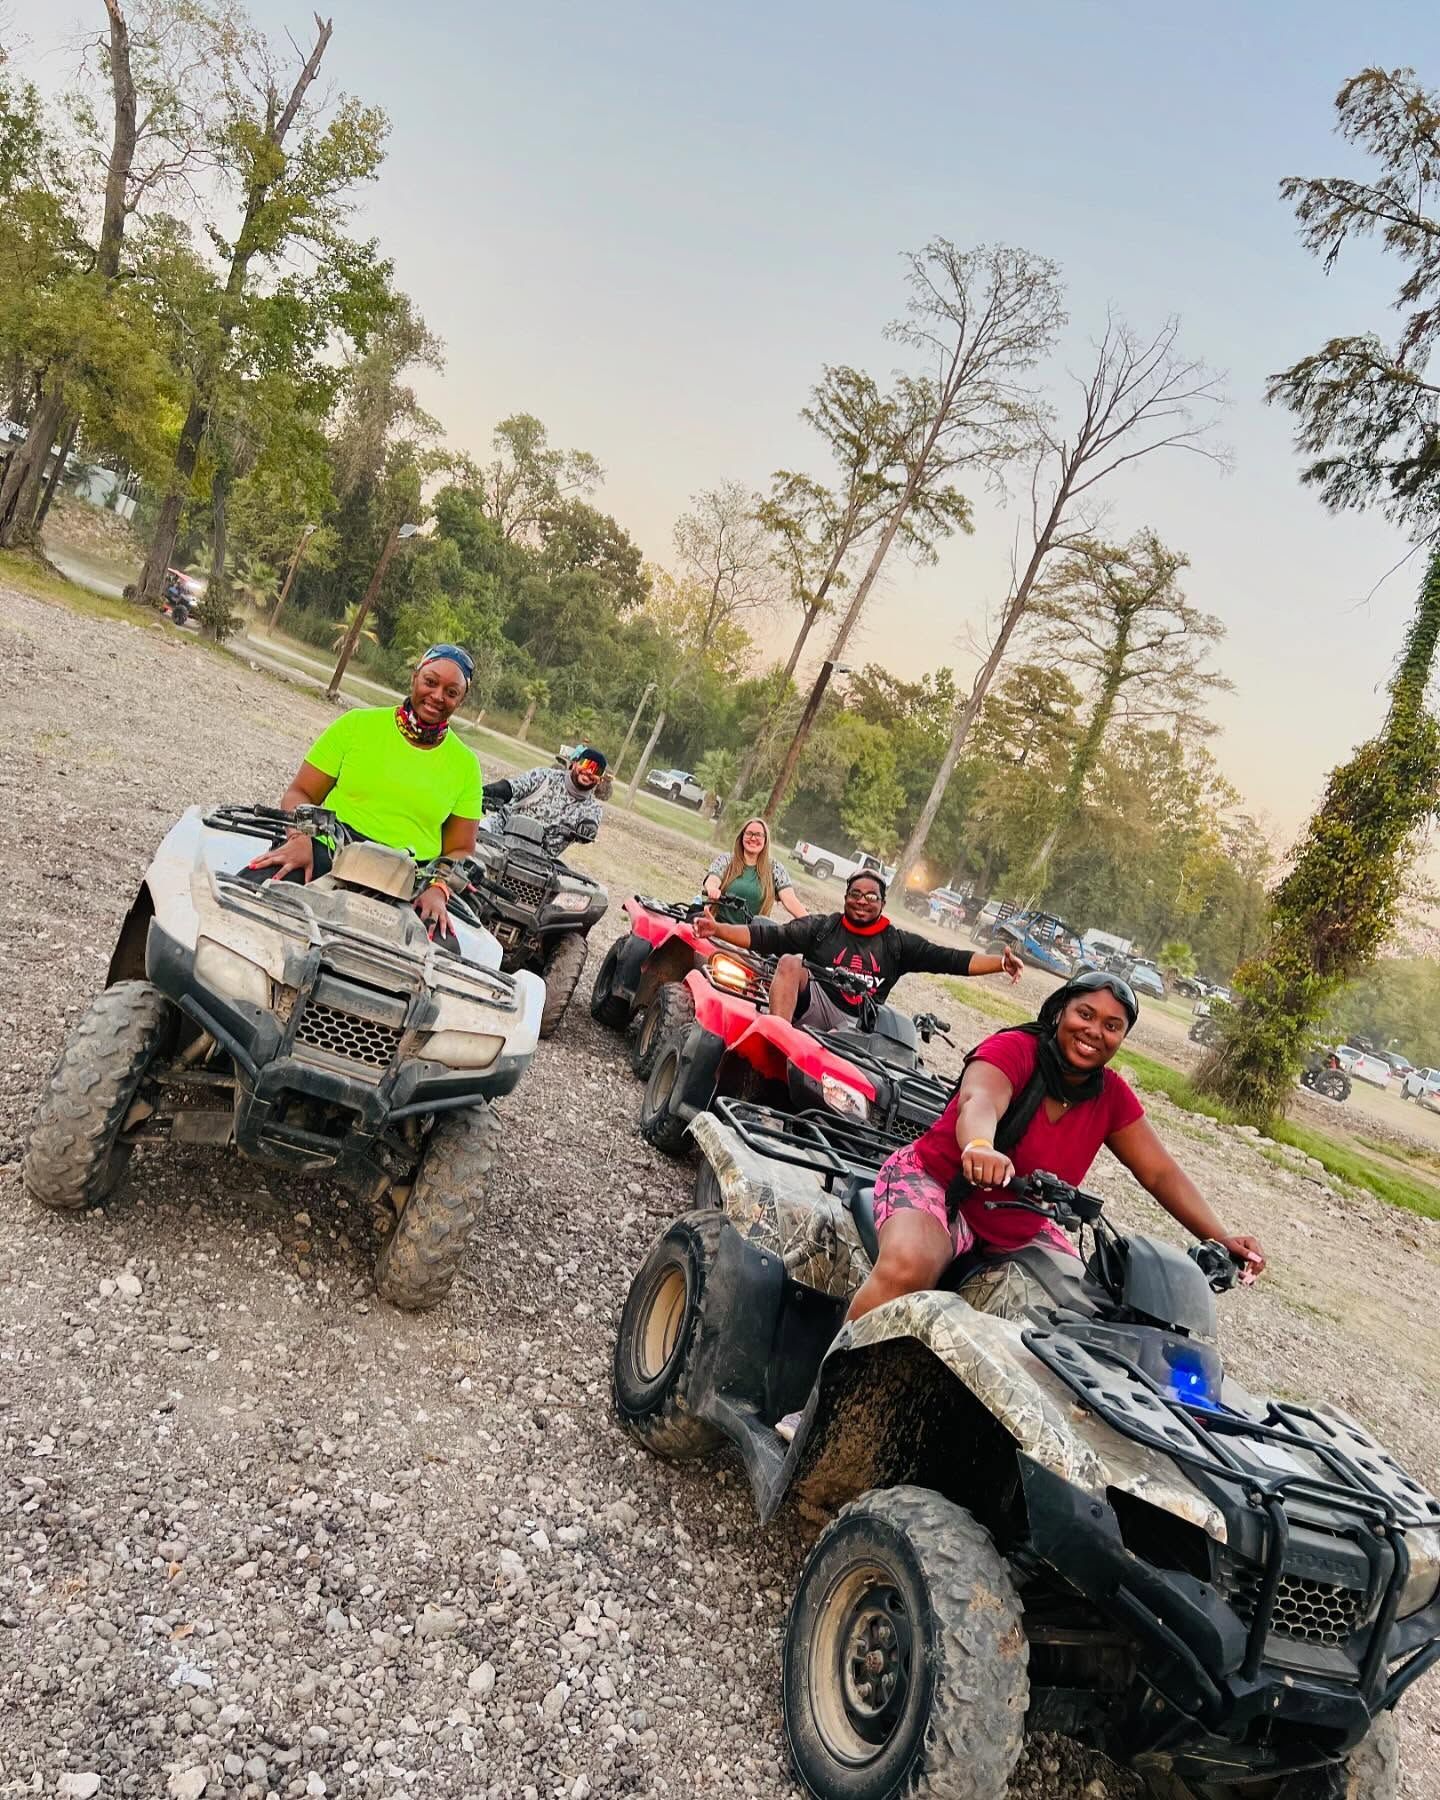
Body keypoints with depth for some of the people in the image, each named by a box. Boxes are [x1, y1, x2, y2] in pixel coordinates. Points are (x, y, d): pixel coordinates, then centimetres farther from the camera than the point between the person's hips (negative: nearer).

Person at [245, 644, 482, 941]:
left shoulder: (465, 764, 12)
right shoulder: (357, 724, 9)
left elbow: (460, 850, 12)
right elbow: (300, 793, 9)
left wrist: (437, 889, -9)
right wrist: (301, 838, -12)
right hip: (326, 852, 0)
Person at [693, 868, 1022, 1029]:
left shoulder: (897, 943, 10)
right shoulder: (821, 926, 7)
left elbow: (948, 959, 2)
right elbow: (767, 937, -1)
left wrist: (1000, 963, -11)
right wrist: (717, 929, -14)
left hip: (856, 1026, 2)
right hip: (814, 1003, -1)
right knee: (790, 962, -27)